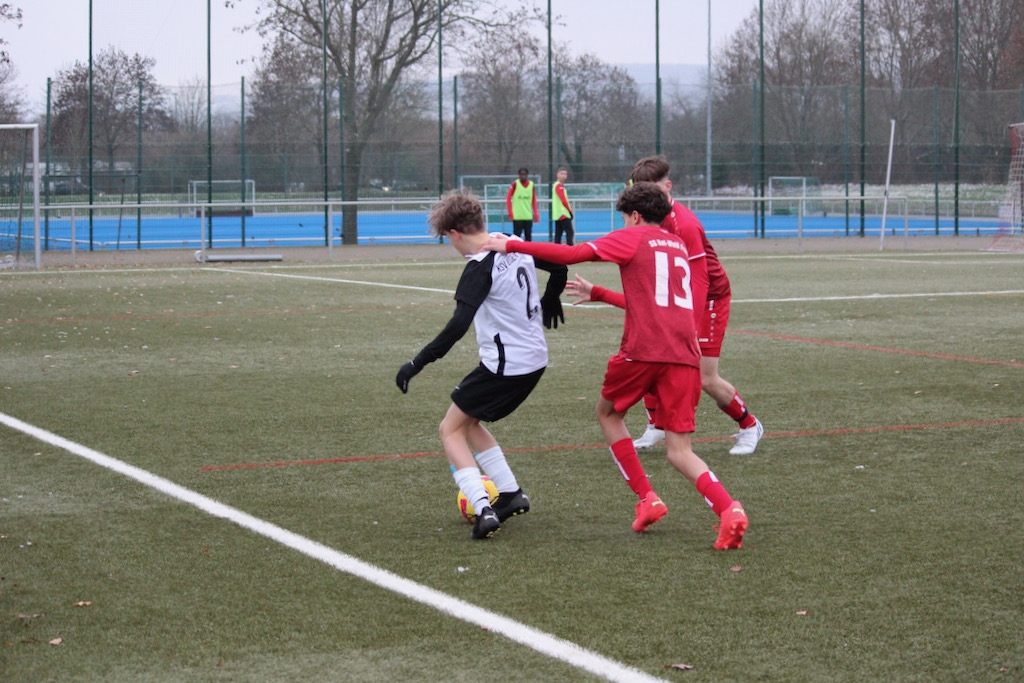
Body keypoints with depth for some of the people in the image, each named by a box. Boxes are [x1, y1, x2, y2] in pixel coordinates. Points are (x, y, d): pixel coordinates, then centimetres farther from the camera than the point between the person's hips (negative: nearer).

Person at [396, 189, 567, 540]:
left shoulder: (480, 267, -20)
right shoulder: (517, 247, 4)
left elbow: (458, 326, -29)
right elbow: (559, 267, 19)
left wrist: (417, 363, -28)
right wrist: (550, 300, 39)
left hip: (504, 365, -8)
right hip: (535, 359, 8)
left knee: (451, 430, 4)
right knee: (468, 422, 23)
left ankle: (484, 509, -11)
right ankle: (512, 494, 19)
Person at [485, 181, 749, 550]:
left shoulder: (631, 238, 5)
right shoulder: (678, 245, 24)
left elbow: (570, 254, -5)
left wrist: (511, 245, 2)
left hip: (643, 350, -5)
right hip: (684, 355, 5)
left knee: (608, 413, 23)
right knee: (680, 452, 4)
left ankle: (647, 499, 15)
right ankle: (729, 509, -22)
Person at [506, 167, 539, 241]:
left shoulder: (532, 185, 6)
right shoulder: (515, 184, -3)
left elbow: (534, 201, 9)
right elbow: (508, 199, -1)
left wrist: (536, 214, 2)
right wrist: (510, 213, -7)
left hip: (528, 216, 3)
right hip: (517, 216, -3)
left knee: (528, 237, 5)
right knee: (517, 237, -3)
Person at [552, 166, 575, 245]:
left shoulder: (560, 185, 18)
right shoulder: (559, 186, -12)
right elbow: (563, 200, -17)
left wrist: (569, 210, 13)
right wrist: (570, 210, -10)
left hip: (558, 214, 10)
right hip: (563, 214, -10)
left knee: (558, 234, 8)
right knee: (570, 232, -12)